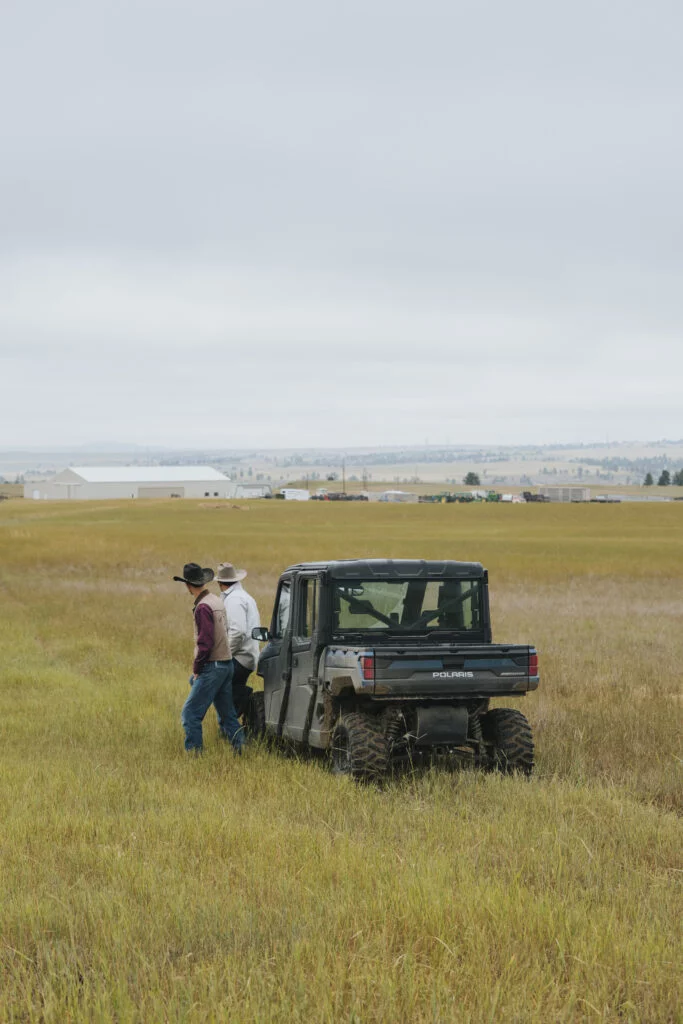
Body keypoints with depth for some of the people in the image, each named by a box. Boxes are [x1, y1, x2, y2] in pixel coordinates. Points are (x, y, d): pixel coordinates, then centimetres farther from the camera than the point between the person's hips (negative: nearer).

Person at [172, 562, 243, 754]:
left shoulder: (203, 607, -16)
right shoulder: (216, 601, 12)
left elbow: (205, 642, -21)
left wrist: (197, 669, -9)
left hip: (212, 667, -9)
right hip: (227, 663, 9)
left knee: (190, 713, -6)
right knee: (227, 712, 15)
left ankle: (194, 752, -7)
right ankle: (238, 750, 15)